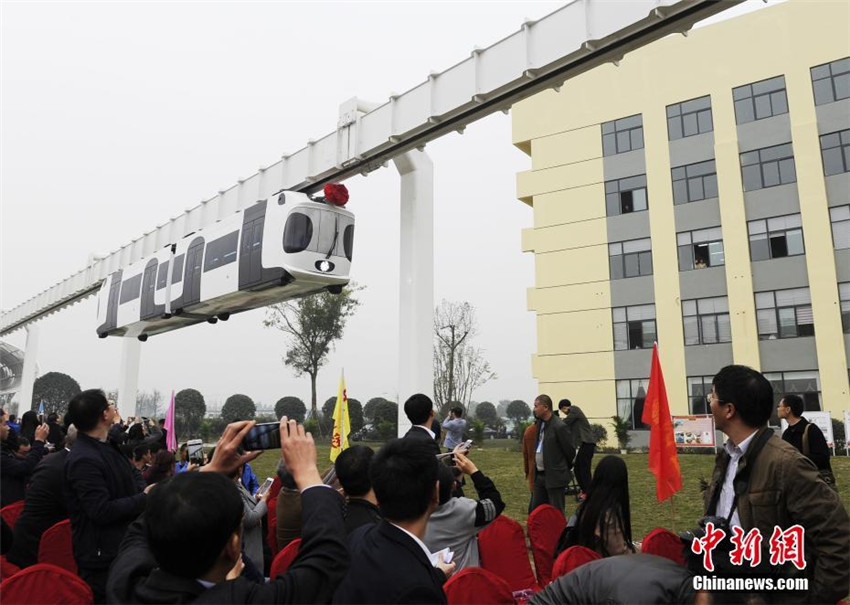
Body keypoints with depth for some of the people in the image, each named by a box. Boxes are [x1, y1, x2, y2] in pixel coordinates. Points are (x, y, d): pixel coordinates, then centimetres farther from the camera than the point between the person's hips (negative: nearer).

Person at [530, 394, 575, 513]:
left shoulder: (559, 426, -18)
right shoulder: (540, 422, 7)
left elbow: (570, 450, -10)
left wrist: (567, 468, 5)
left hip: (555, 477, -8)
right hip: (539, 475, 8)